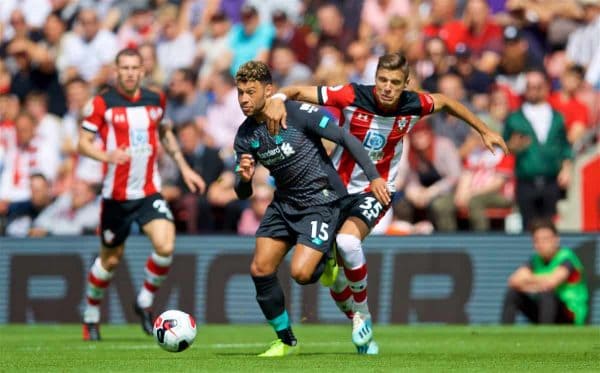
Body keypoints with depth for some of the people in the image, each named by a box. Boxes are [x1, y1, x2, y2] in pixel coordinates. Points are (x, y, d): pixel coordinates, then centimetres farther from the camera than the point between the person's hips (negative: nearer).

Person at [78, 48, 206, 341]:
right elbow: (83, 143, -8)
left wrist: (184, 168, 20)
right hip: (116, 195, -2)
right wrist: (107, 156, -27)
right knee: (111, 259, 7)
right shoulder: (102, 104, -7)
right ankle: (91, 315, 31)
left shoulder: (155, 100, 6)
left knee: (165, 246, -20)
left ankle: (145, 302, 4)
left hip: (149, 193, 2)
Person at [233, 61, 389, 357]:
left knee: (300, 272, -21)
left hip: (321, 201, -6)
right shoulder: (245, 136, -1)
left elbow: (346, 138, -14)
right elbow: (243, 193, 2)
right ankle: (286, 341, 12)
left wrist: (374, 177, -20)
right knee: (259, 270, -5)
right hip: (284, 202, 6)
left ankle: (329, 260, 17)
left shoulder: (297, 113, -18)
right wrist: (244, 178, -23)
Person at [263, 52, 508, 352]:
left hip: (375, 192, -1)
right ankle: (361, 328, 26)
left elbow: (445, 102, 11)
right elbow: (298, 92, -15)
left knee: (347, 241, -31)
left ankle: (362, 314, -10)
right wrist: (277, 99, -37)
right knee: (335, 281, 0)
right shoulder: (352, 97, -19)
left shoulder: (414, 105, -12)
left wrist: (484, 131, 19)